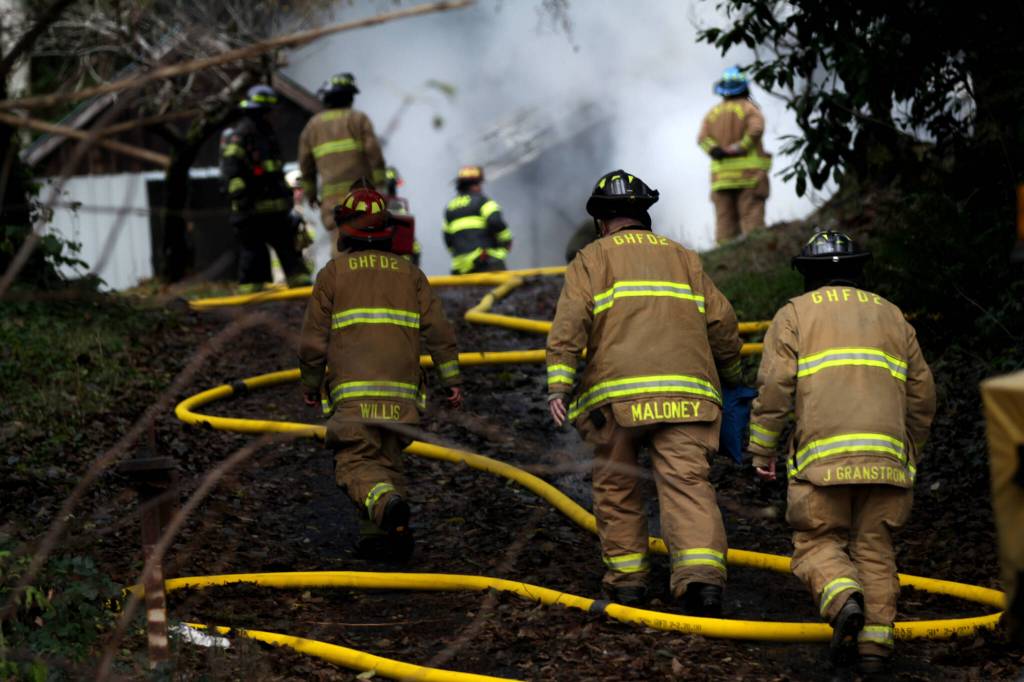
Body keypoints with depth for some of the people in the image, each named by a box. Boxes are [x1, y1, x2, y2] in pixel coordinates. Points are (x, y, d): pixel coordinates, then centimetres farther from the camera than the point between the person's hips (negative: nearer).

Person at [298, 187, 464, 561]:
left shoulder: (333, 272, 7)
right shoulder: (409, 273, 15)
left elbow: (313, 341, 5)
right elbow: (439, 330, 6)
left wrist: (310, 386, 20)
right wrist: (453, 381, 9)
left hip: (354, 391, -3)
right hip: (402, 390, 3)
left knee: (357, 463, -5)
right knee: (387, 461, 15)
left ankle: (389, 504, -35)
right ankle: (382, 535, -1)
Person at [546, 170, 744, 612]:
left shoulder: (591, 260, 13)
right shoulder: (683, 258, 23)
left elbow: (569, 326, -3)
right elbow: (721, 323, 18)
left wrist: (558, 386, -11)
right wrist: (731, 380, 32)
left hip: (618, 393, -2)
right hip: (685, 393, 2)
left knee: (616, 485, 13)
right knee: (687, 482, -8)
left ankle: (626, 578, 16)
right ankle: (702, 573, -26)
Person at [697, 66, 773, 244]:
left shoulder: (713, 112, 14)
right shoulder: (749, 108, 2)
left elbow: (703, 138, -2)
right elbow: (756, 129, -17)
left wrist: (716, 151, -12)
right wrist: (741, 147, -10)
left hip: (720, 174, 3)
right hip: (749, 173, -3)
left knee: (725, 222, 2)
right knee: (752, 221, -7)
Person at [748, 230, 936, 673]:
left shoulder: (795, 314, 11)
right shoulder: (891, 316, 22)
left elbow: (774, 387, -1)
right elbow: (921, 396, 20)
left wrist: (762, 450, 6)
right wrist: (910, 452, 32)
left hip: (823, 455, -3)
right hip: (885, 454, 3)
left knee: (818, 543, 5)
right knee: (873, 548, 9)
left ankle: (844, 600, -23)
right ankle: (875, 641, -1)